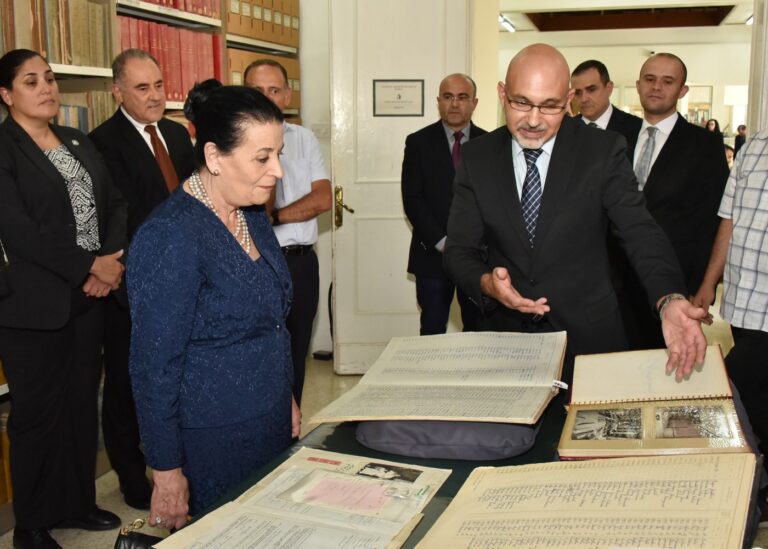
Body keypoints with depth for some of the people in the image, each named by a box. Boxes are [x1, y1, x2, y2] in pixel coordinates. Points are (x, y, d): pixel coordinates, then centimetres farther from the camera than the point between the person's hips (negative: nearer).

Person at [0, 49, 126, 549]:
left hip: (89, 297, 6)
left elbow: (115, 203, 10)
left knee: (83, 404, 13)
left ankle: (77, 502, 30)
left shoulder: (80, 143, 14)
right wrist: (91, 265, -16)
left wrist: (114, 258, -8)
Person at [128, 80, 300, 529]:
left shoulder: (252, 216, 4)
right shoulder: (170, 238, -21)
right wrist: (167, 472, -15)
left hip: (272, 425, 8)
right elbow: (154, 365, -19)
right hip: (212, 443, -7)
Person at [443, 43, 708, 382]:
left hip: (589, 339, -1)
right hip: (505, 335, 1)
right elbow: (459, 249, -4)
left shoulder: (603, 151, -8)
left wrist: (669, 300, -36)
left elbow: (640, 233, -16)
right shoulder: (476, 158, -3)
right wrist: (487, 283, -27)